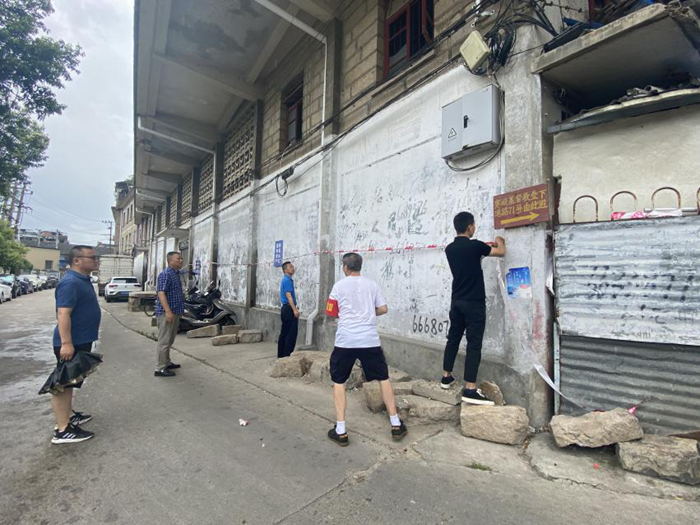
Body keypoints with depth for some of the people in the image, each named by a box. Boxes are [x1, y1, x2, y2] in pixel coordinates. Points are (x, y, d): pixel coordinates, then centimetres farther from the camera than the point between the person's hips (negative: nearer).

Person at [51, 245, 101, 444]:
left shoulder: (83, 279, 11)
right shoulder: (71, 282, -21)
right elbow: (63, 313, -28)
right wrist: (66, 343, -30)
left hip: (81, 340, 10)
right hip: (71, 343, -10)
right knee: (63, 383, -3)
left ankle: (69, 415, 34)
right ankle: (62, 430, 4)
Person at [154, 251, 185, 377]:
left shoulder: (176, 274, 15)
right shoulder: (165, 274, -14)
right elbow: (161, 293, -22)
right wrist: (168, 311, -28)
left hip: (175, 312, 10)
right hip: (166, 313, -10)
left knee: (169, 341, 18)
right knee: (164, 341, -5)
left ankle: (166, 363, 29)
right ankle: (160, 369, 2)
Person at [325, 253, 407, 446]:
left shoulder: (339, 286, 1)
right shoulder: (372, 284, 6)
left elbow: (331, 313, 6)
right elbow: (383, 309, 6)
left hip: (346, 341, -2)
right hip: (370, 340, 2)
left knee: (338, 381, 13)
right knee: (383, 378, 17)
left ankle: (340, 431, 11)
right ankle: (396, 425, 21)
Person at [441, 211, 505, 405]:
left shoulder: (450, 249, 5)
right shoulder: (474, 245, -13)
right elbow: (501, 252, 3)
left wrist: (484, 247, 33)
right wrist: (499, 242, 25)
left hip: (457, 301, 7)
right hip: (473, 302, -7)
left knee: (453, 338, 16)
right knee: (474, 345, -5)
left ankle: (446, 377, 27)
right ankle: (469, 390, -4)